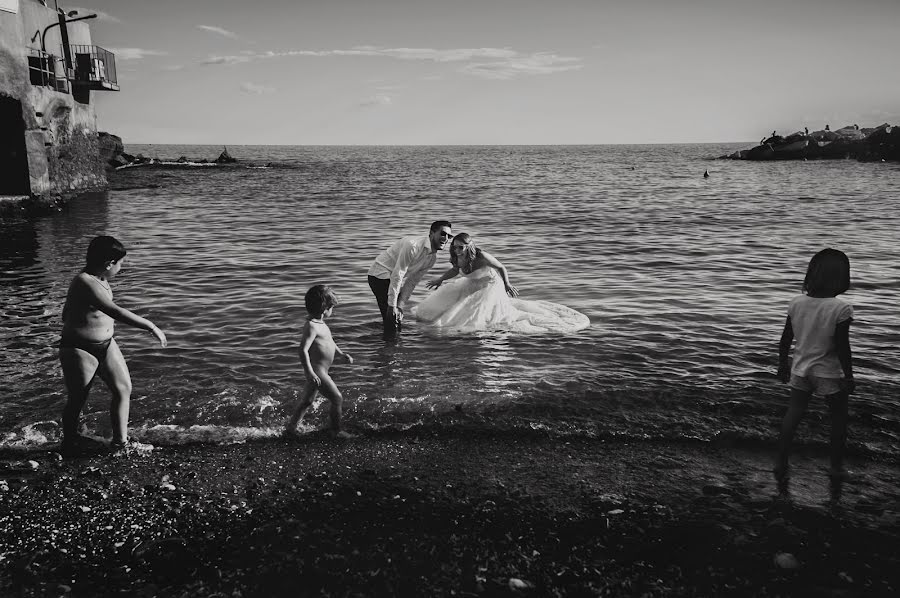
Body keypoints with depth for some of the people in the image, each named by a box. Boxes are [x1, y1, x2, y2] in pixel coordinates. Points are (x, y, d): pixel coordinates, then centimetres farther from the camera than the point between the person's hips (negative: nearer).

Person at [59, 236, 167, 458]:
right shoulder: (85, 283, -27)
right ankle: (69, 444, 33)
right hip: (80, 349, -9)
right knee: (77, 400, 9)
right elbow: (116, 312, -38)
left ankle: (120, 443, 17)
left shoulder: (99, 279, 3)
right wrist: (151, 326, -37)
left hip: (105, 344, 9)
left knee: (123, 388, 6)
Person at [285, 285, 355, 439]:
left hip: (321, 371, 10)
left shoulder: (320, 323, 10)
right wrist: (310, 373, -31)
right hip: (317, 371, -10)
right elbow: (303, 350, -28)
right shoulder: (311, 326, -22)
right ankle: (337, 431, 11)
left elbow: (328, 341, 26)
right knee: (337, 399, -2)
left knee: (307, 401, 19)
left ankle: (291, 429, 28)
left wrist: (341, 354, 18)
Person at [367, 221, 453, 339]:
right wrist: (392, 305, -23)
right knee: (391, 318, -14)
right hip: (381, 275, -9)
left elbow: (411, 282, 4)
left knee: (398, 324, 10)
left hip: (394, 280, 9)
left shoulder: (433, 258, 1)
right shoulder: (413, 246, -26)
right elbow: (397, 276, -25)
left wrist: (400, 305, -4)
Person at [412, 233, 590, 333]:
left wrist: (507, 284, -34)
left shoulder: (481, 256, -32)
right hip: (472, 287, 8)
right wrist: (440, 280, 15)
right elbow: (454, 270, 11)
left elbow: (501, 267, -21)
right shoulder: (458, 257, -14)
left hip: (491, 286, -7)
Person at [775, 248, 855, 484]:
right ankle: (836, 466, 27)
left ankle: (780, 464, 13)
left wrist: (782, 364, 14)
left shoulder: (796, 303, -6)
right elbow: (842, 347, -16)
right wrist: (849, 376, -5)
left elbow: (785, 339, 2)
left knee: (793, 414, 13)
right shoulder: (841, 309, -19)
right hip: (829, 374, -4)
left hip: (800, 370, 4)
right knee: (838, 417, 16)